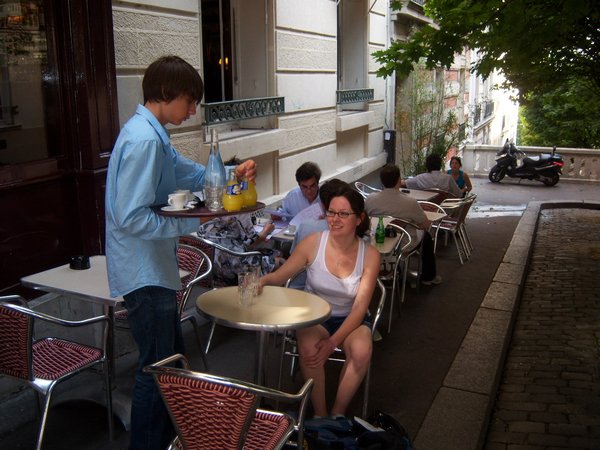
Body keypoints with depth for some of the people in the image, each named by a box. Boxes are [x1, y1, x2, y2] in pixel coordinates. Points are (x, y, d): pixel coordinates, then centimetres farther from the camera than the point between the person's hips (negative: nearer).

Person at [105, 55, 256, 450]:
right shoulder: (144, 140, -23)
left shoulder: (152, 135, 9)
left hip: (155, 269, 11)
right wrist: (192, 223, -20)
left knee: (172, 359, 22)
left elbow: (190, 173, 22)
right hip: (145, 274, -11)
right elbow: (131, 218, -28)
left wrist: (233, 172, 7)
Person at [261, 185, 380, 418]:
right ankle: (319, 414, -9)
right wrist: (262, 280, -32)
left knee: (361, 351, -32)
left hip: (350, 318, 1)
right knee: (310, 349, -33)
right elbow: (279, 276, -7)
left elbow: (360, 307, -13)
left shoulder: (369, 255, -10)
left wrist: (333, 342, -26)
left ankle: (338, 414, -8)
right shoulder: (313, 243, -11)